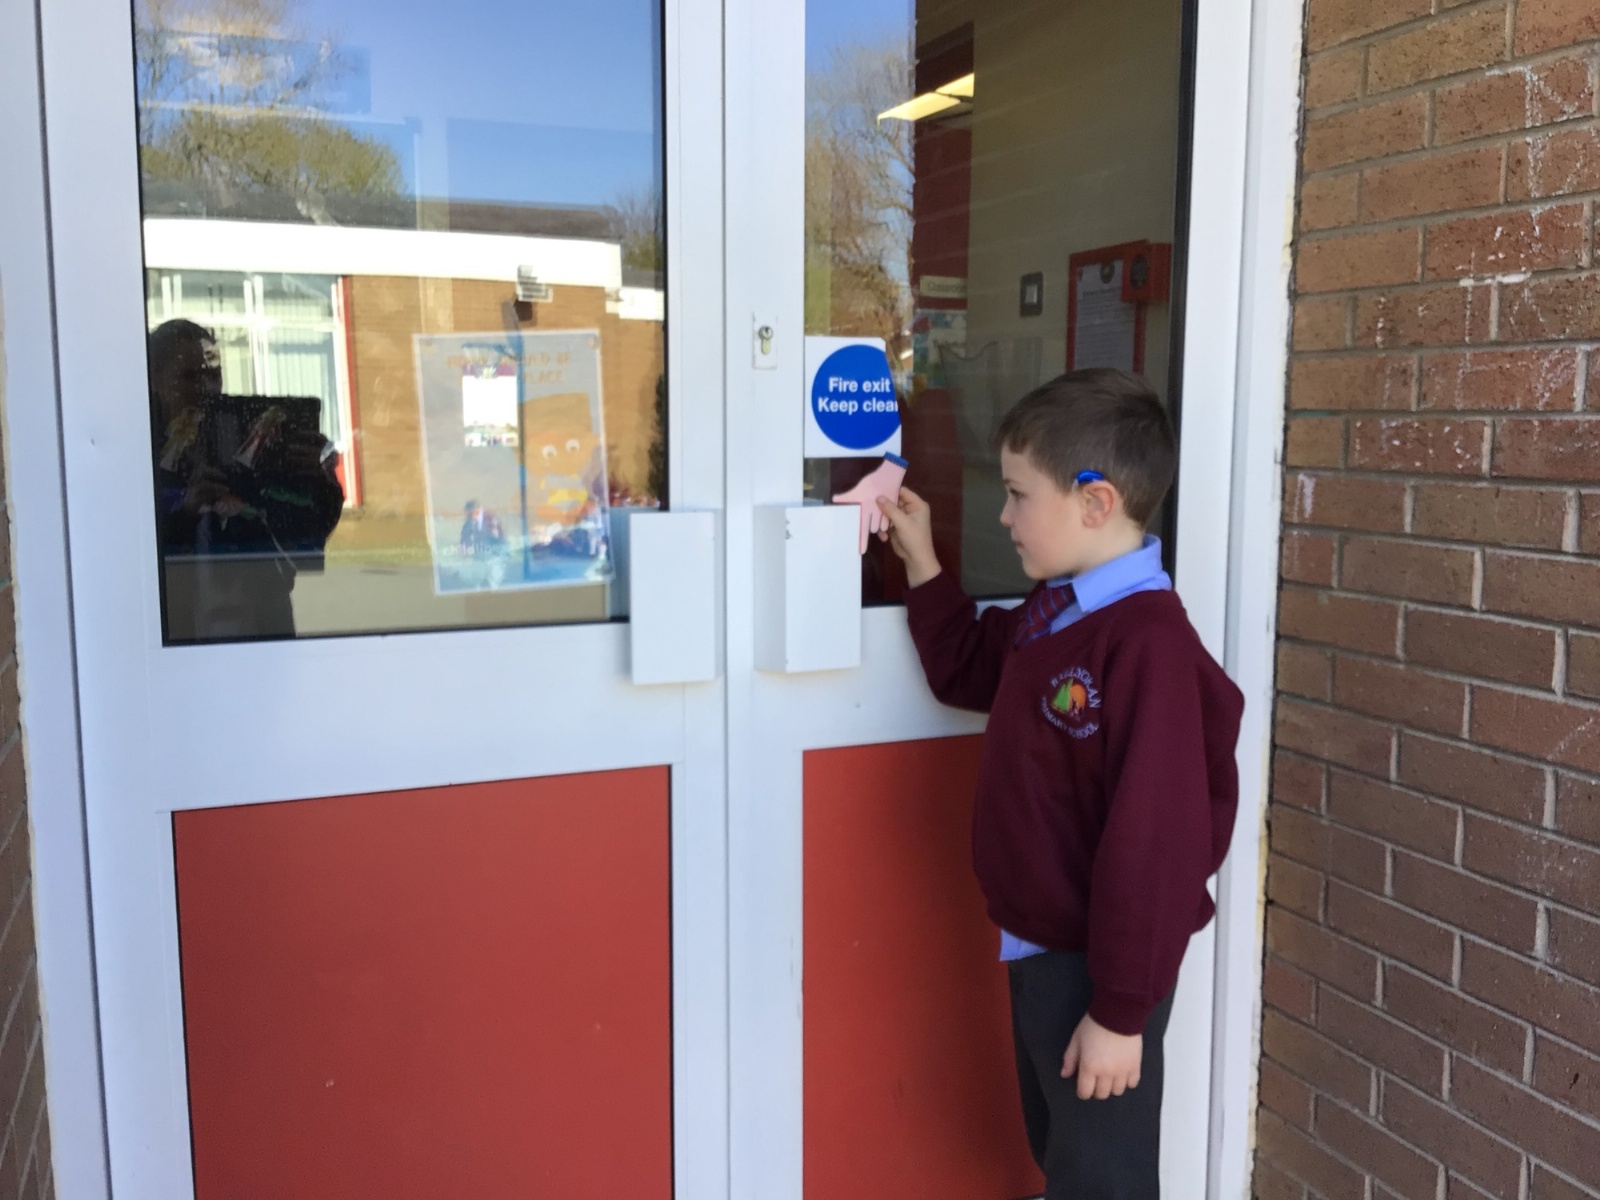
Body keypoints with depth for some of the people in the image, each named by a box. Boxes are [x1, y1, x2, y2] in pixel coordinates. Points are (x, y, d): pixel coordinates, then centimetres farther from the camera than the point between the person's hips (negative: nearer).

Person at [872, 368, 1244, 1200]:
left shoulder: (1147, 644, -28)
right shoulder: (1051, 615, 2)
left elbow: (1152, 842, -28)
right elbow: (964, 670, 22)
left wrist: (1121, 1011, -22)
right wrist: (921, 562, 12)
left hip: (1097, 969, -9)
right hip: (1037, 949, 9)